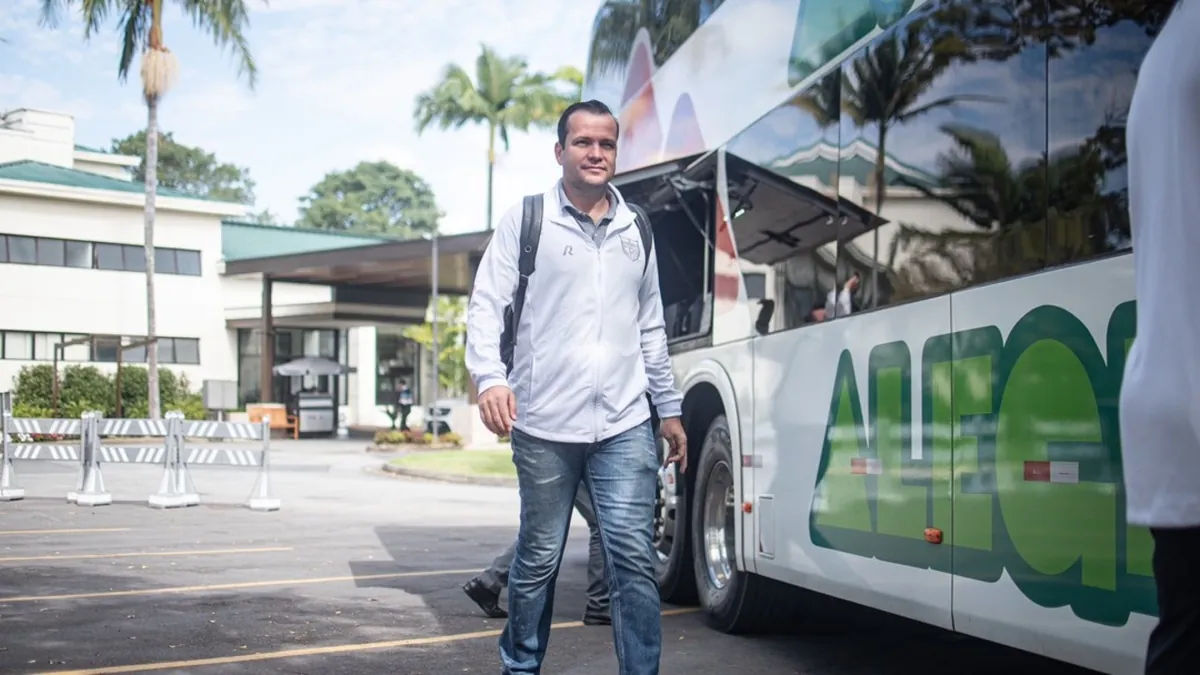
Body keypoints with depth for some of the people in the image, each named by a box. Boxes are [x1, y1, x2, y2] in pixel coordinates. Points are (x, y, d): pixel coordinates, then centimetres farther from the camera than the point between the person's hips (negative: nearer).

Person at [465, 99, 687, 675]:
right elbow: (485, 306, -2)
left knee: (633, 556, -4)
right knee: (538, 558, 8)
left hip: (624, 426, 3)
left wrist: (669, 407, 20)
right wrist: (491, 377, -19)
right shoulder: (525, 221, 2)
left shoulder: (636, 231, 14)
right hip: (544, 426, -2)